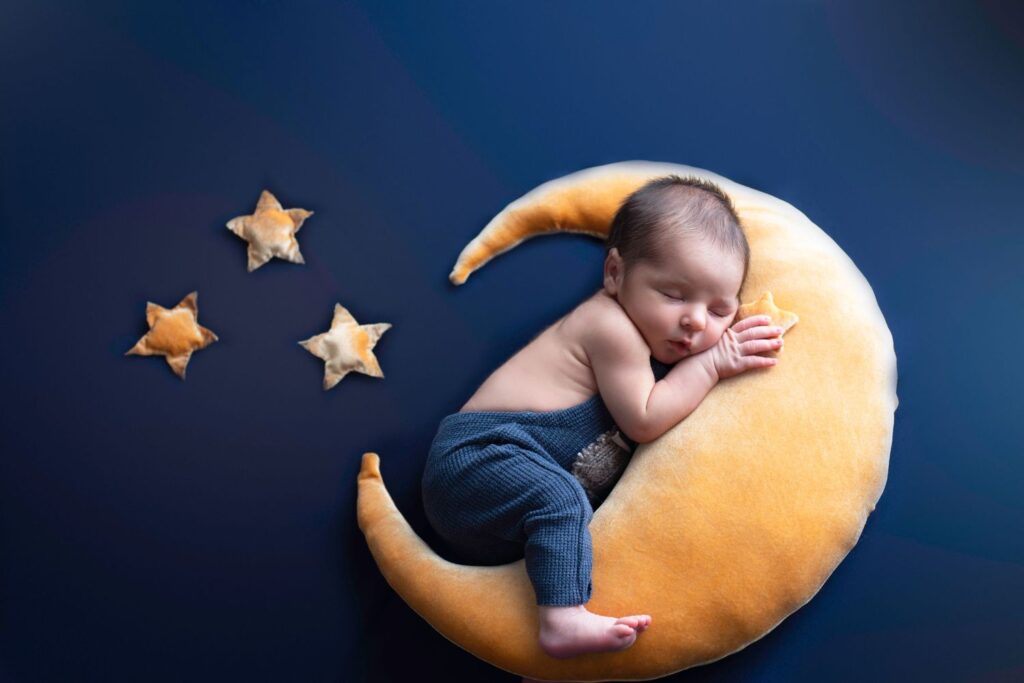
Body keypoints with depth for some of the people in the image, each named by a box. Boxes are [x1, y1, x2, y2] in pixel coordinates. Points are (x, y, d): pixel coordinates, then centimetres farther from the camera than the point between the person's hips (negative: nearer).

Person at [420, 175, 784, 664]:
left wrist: (727, 344, 7)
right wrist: (710, 365, -11)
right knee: (559, 497, -33)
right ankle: (563, 622, -37)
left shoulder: (641, 328, 13)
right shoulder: (612, 326, -16)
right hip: (476, 455, -10)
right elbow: (644, 421, -15)